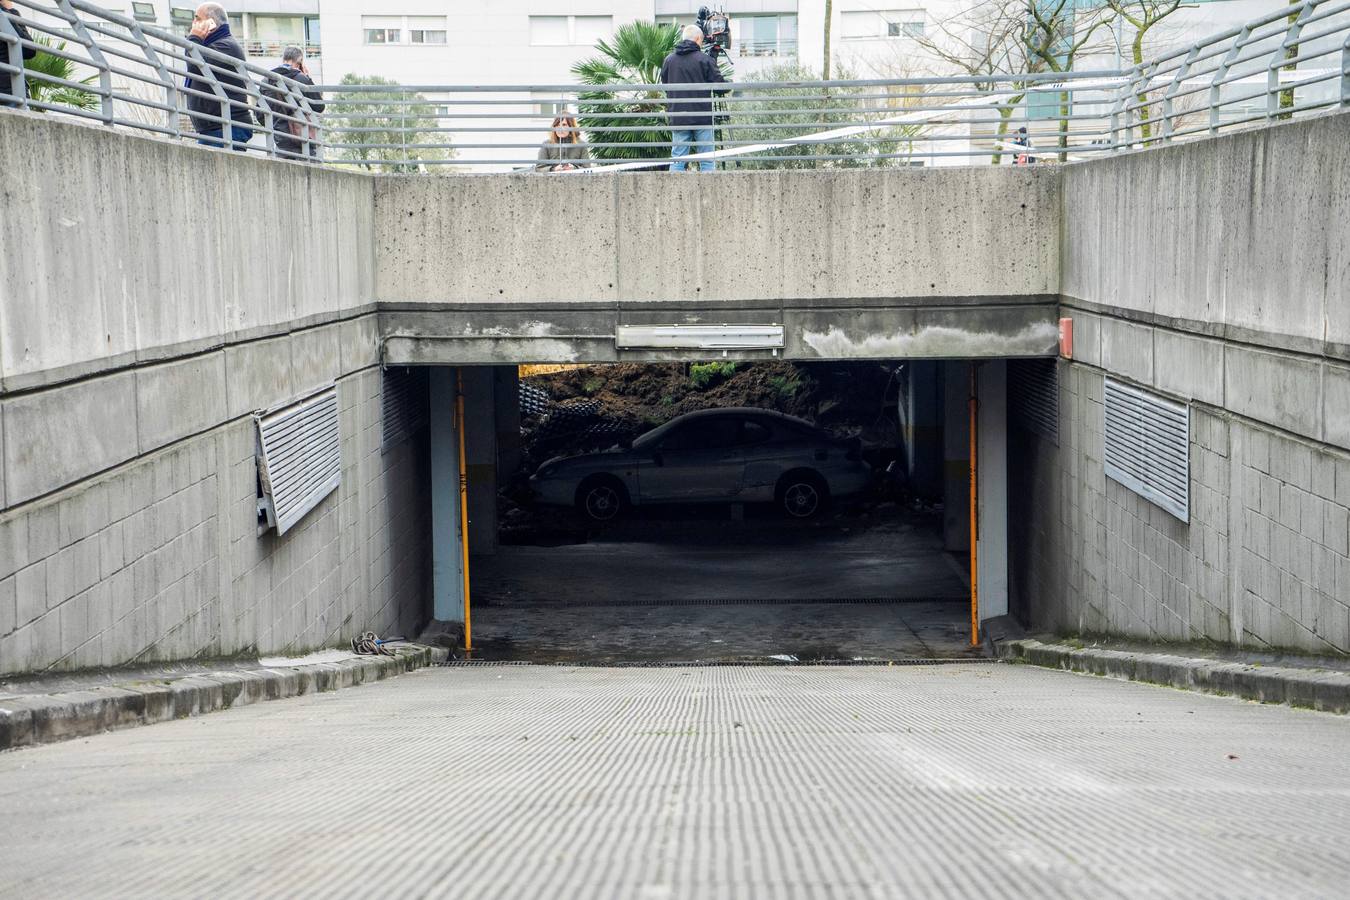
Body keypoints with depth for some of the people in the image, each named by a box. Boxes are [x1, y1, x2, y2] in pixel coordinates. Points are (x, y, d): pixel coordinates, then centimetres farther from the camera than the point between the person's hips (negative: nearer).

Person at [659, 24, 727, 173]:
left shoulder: (669, 60, 6)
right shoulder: (704, 59, -6)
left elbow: (664, 84, 15)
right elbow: (719, 84, -5)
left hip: (678, 119, 3)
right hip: (702, 119, -3)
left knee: (677, 160, 4)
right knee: (706, 161, 2)